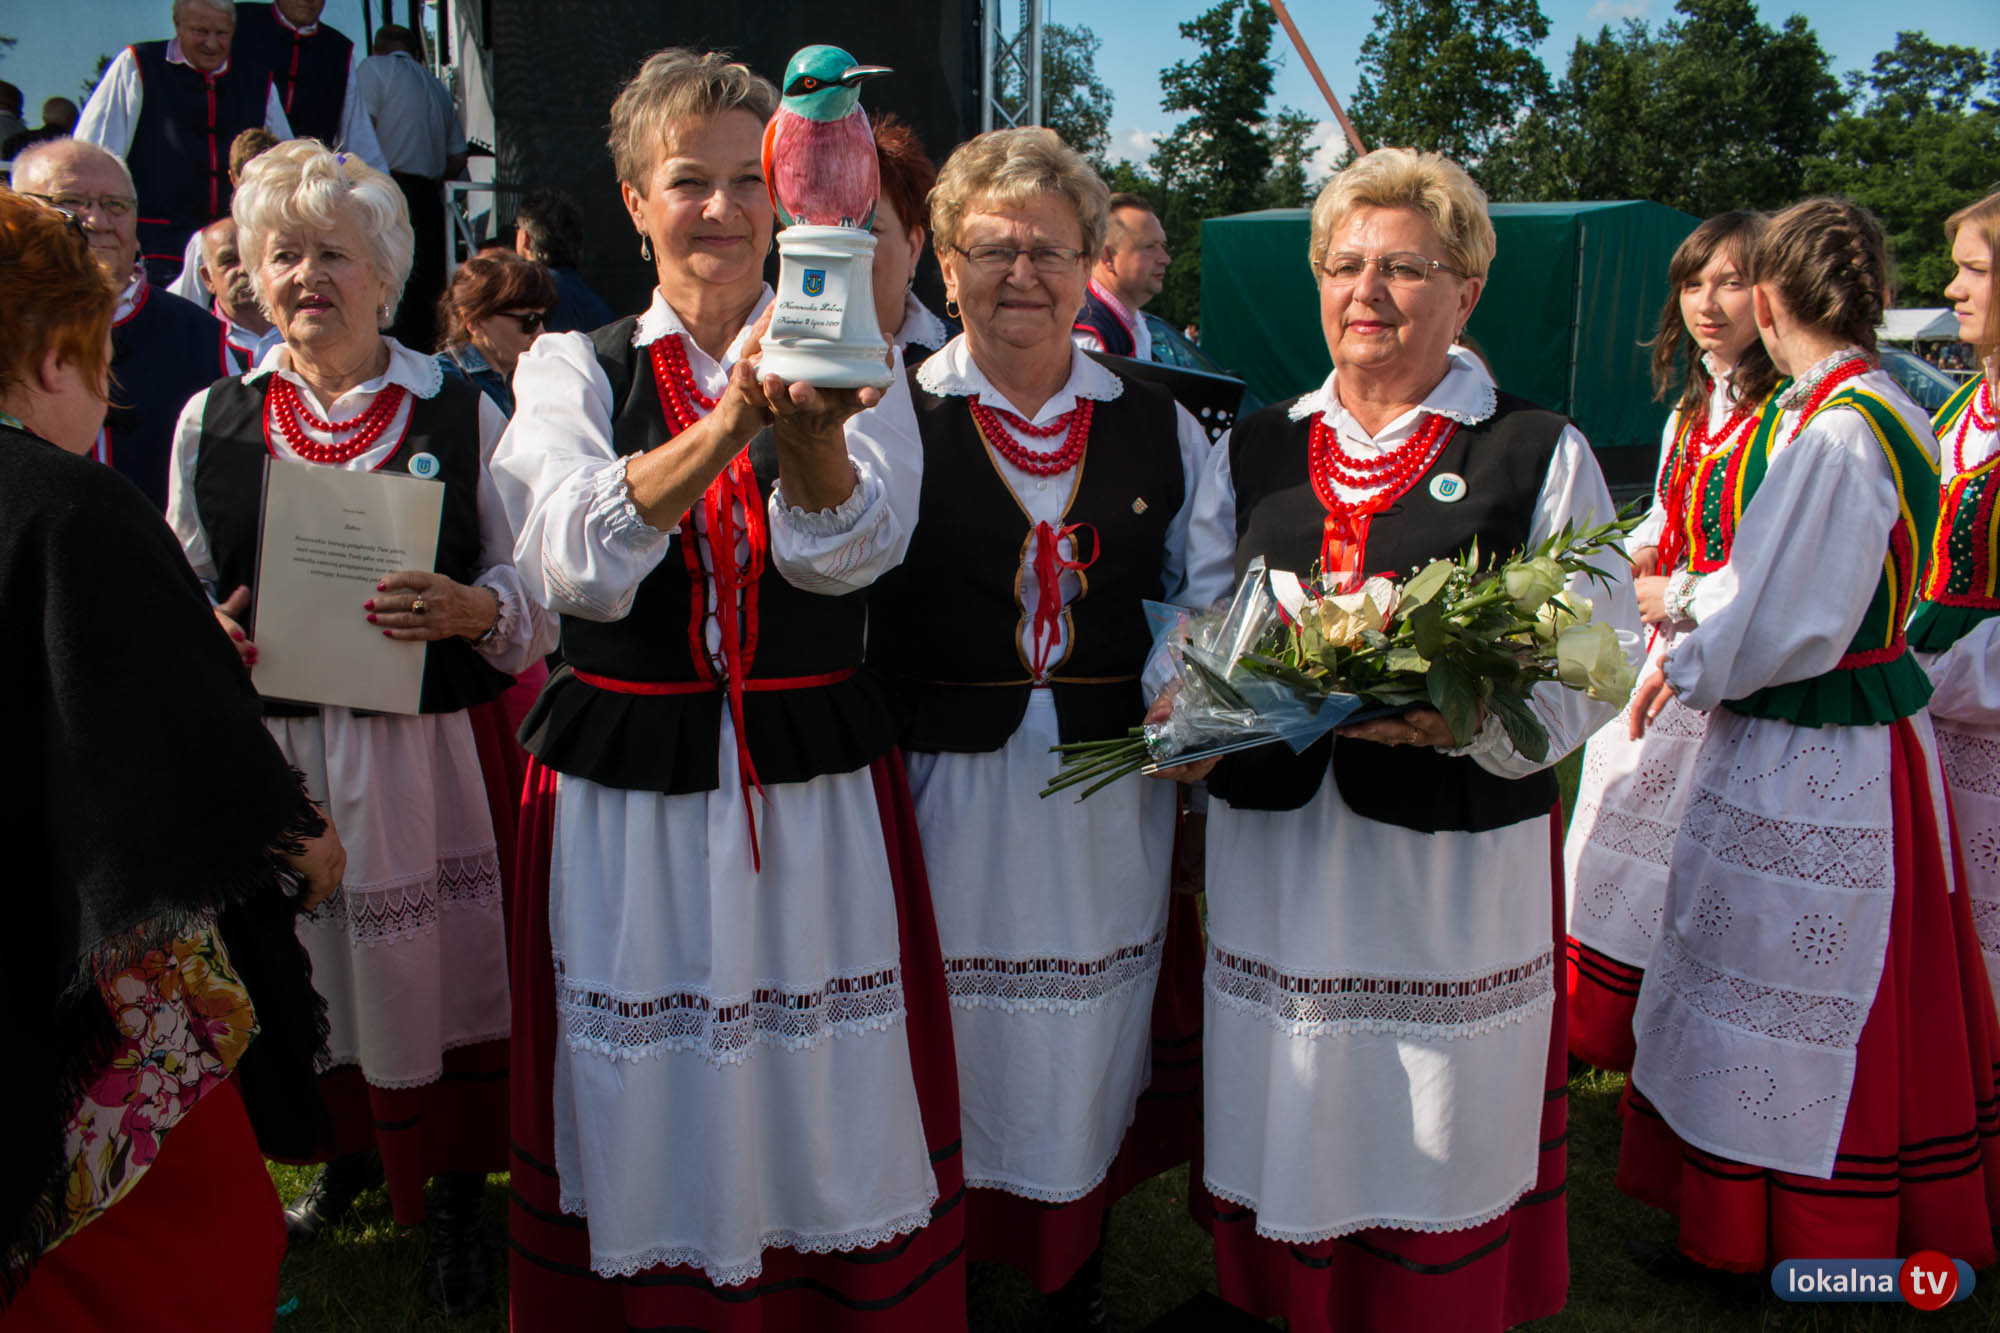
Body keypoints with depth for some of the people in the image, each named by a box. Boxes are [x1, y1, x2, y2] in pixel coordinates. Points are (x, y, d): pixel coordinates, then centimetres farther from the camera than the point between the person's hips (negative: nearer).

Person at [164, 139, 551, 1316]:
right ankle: (347, 1155, 39)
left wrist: (468, 610, -20)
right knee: (309, 963, 13)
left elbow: (537, 599, 1)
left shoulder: (463, 415, 2)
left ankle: (457, 1198, 23)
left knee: (434, 966, 3)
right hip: (274, 746, 2)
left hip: (425, 746, -2)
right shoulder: (211, 421, 9)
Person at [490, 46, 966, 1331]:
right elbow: (578, 564, -16)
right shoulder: (573, 370, 3)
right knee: (647, 1112, 9)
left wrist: (807, 432, -36)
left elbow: (851, 548, -15)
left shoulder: (840, 364, 4)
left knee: (830, 1101, 8)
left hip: (820, 787, 0)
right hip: (625, 789, 0)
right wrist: (732, 420, -29)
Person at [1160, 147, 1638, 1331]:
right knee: (1288, 1131, 13)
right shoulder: (1251, 450, 11)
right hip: (1275, 845, 3)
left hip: (1457, 856, -3)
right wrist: (1186, 707, -8)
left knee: (1442, 1137, 8)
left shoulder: (1540, 453, 1)